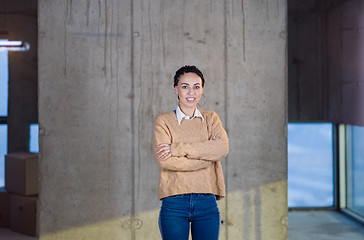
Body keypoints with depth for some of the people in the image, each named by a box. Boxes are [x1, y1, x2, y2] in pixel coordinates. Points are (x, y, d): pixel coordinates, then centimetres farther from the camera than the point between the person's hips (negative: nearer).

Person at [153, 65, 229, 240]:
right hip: (174, 204, -2)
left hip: (207, 204, 2)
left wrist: (178, 149, -12)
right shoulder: (163, 121, 4)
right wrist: (205, 153, -9)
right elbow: (164, 160, -11)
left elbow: (222, 148, -7)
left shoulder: (211, 118, 13)